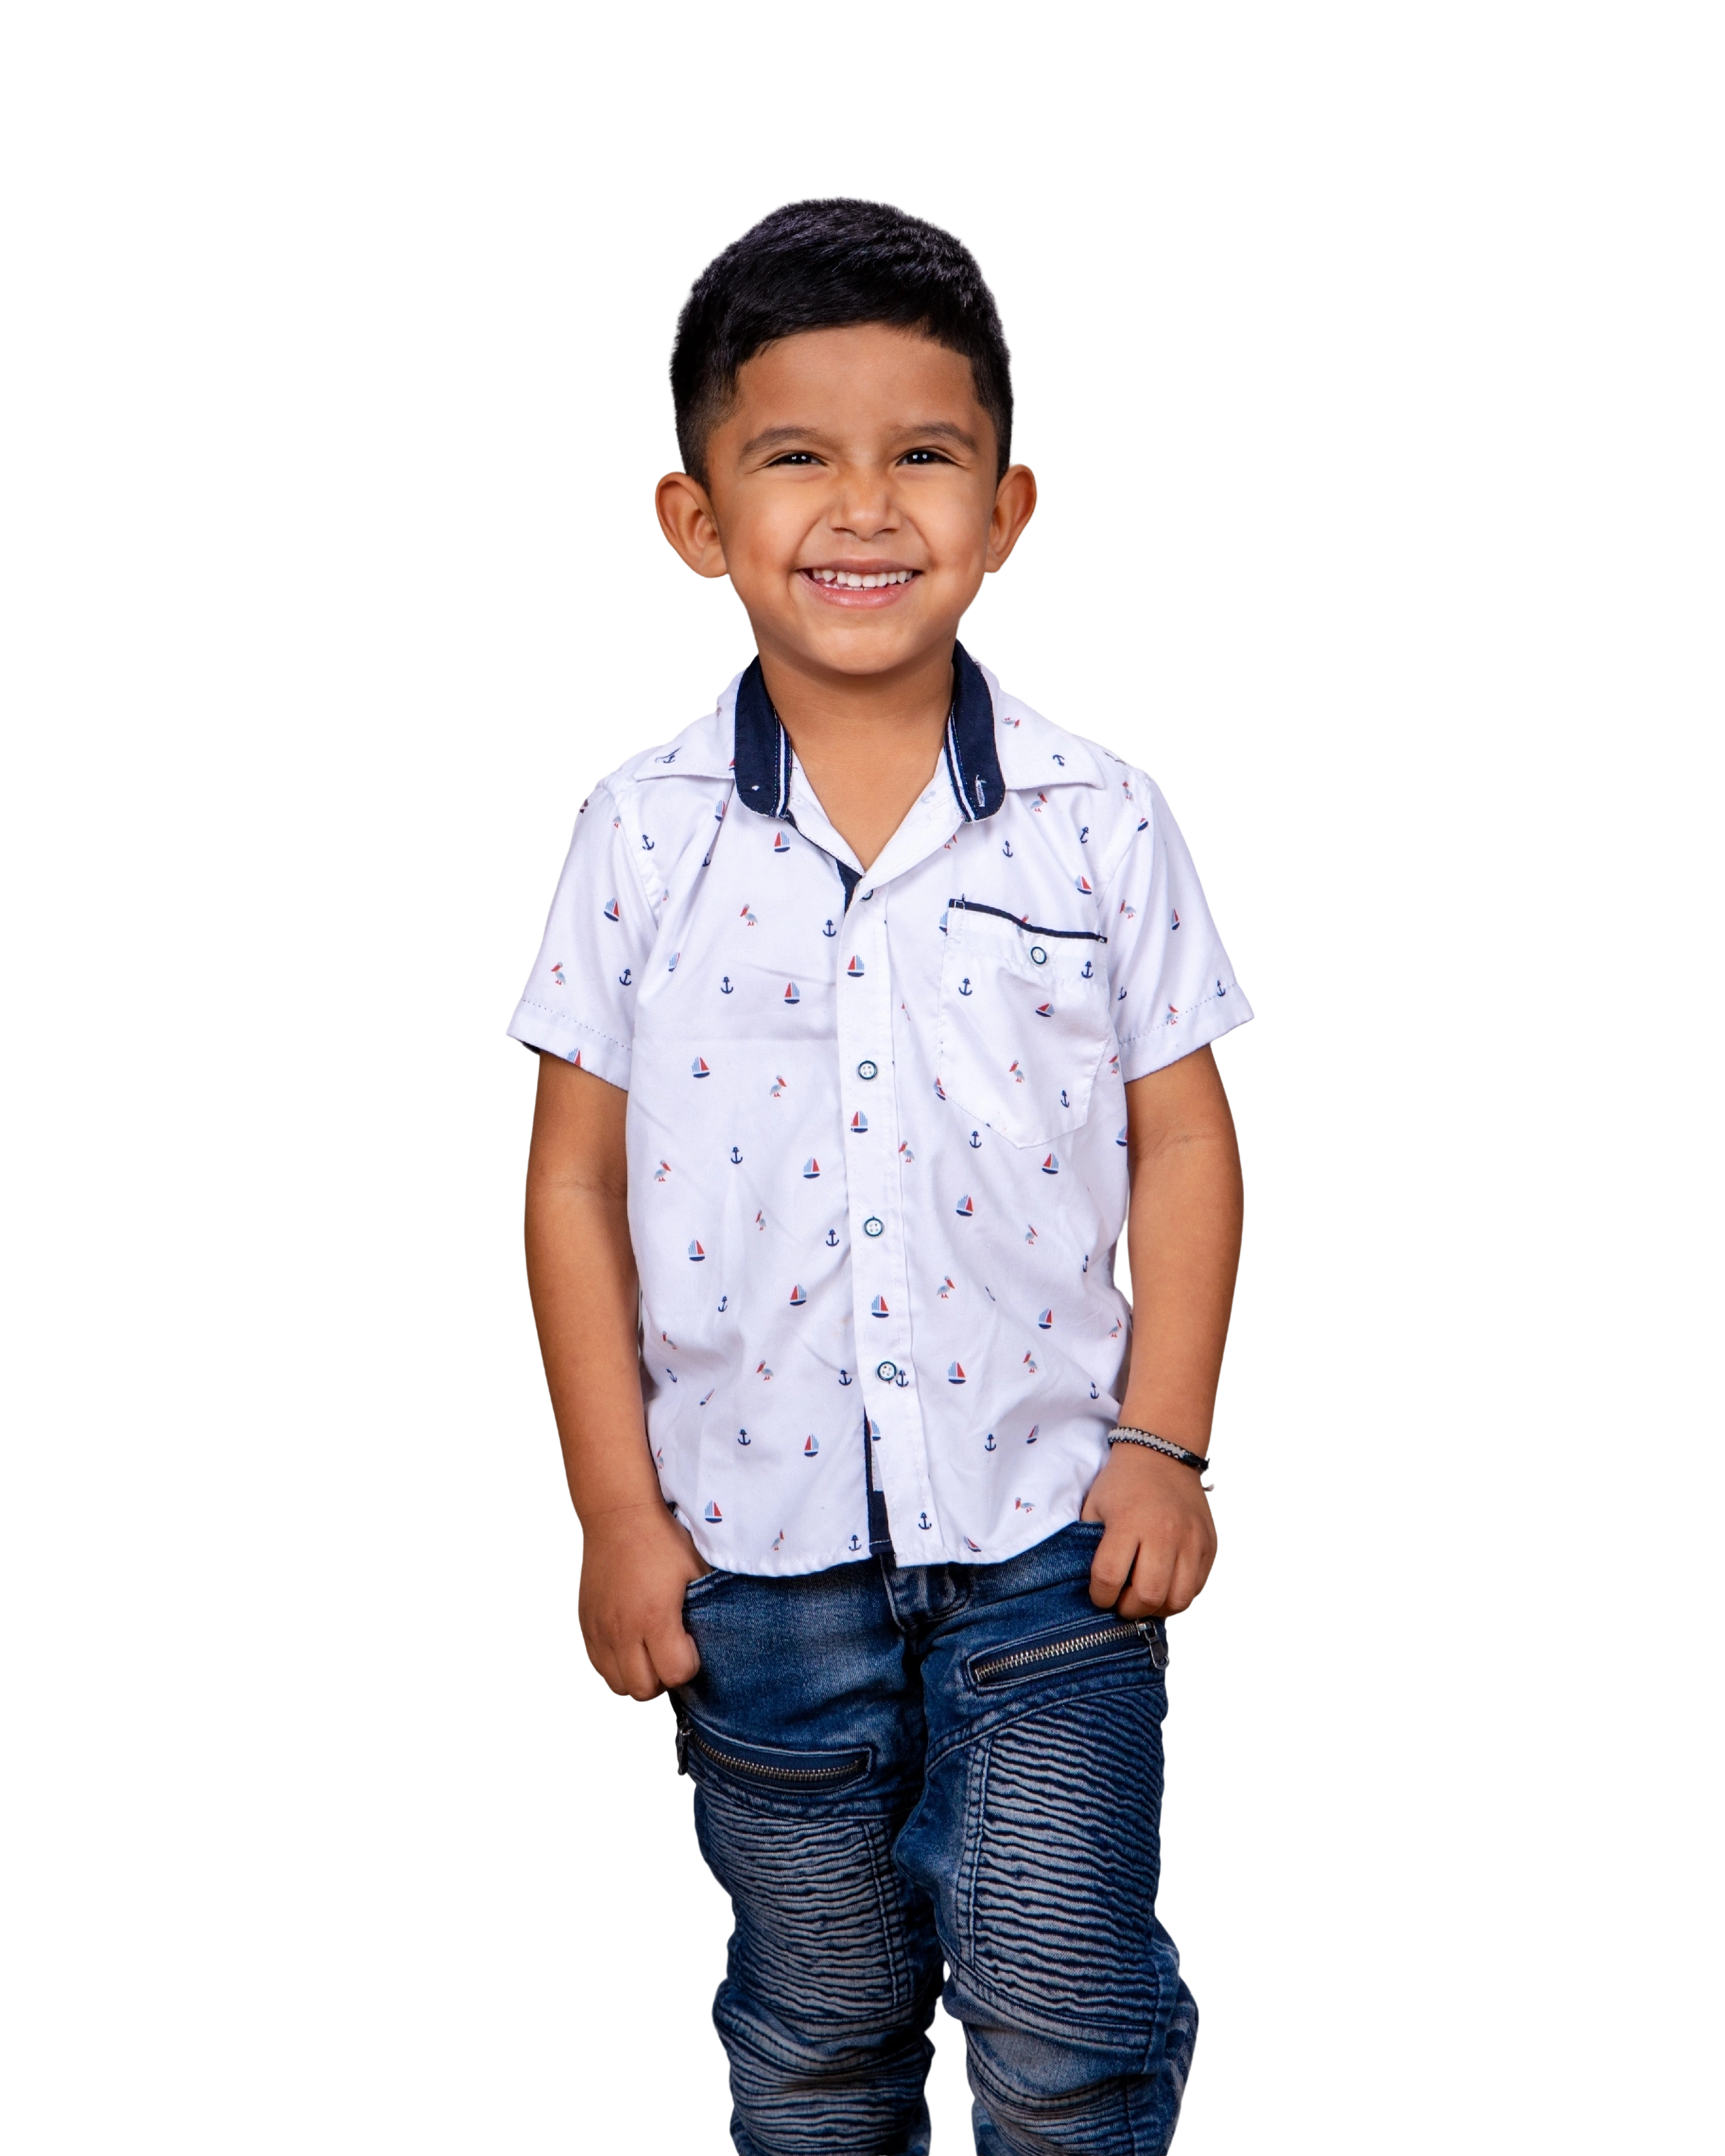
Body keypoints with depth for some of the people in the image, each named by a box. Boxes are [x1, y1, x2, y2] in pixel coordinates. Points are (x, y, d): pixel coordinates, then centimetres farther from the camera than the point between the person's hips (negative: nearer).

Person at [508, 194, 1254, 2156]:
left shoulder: (1101, 823, -5)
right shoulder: (644, 835, -5)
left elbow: (1183, 1140, 2)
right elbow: (576, 1180, -1)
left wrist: (1164, 1439, -5)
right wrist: (613, 1508, -2)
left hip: (1048, 1530, -1)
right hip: (757, 1543, 1)